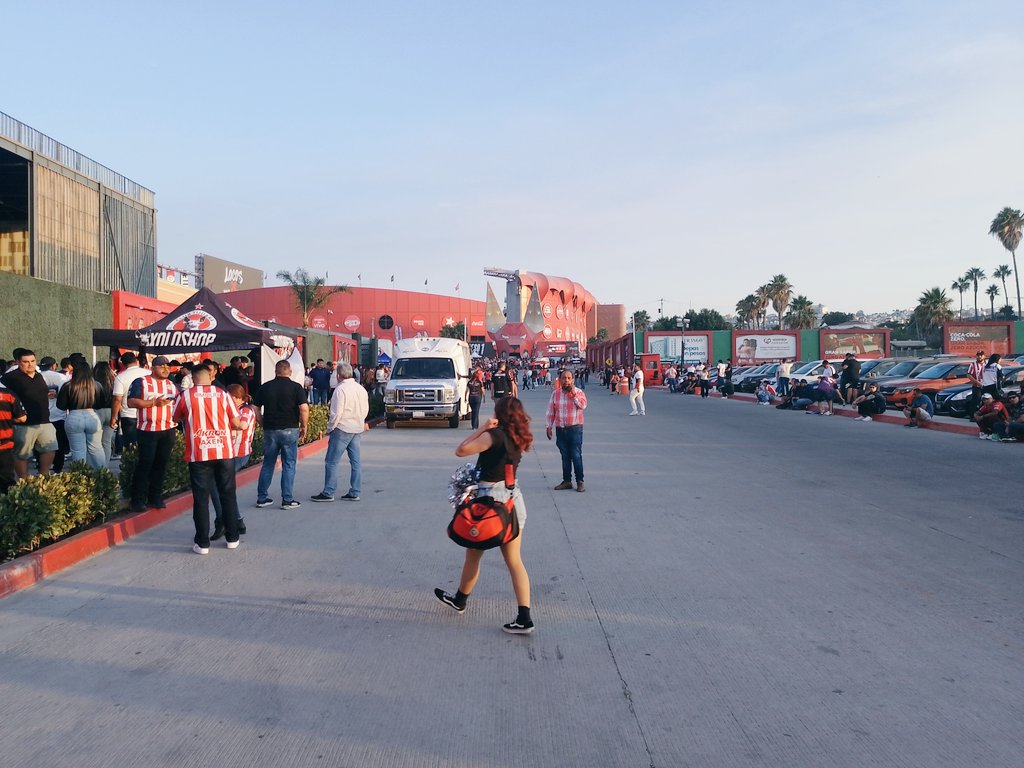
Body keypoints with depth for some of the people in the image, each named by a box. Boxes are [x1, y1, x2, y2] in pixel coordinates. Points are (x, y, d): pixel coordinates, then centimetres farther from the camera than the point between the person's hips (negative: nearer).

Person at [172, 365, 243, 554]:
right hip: (224, 452, 1)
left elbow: (176, 418, 17)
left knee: (201, 498, 6)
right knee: (228, 495, 11)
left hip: (198, 454, -1)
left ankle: (202, 543, 8)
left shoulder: (186, 396, 1)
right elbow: (236, 424, 3)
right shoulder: (223, 394, 3)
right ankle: (232, 538, 18)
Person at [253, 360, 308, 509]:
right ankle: (287, 500, 5)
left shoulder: (265, 387, 5)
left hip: (269, 430, 3)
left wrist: (263, 423, 14)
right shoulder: (296, 387, -6)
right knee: (289, 465, 4)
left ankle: (261, 498, 20)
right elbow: (304, 409, -15)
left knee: (267, 464, 14)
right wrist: (303, 426, -3)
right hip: (289, 430, -3)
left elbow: (255, 408, 6)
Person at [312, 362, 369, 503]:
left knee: (332, 461, -1)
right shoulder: (361, 389, 9)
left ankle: (328, 493, 1)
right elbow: (365, 410, 14)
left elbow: (336, 413, -16)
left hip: (342, 428, -8)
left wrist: (330, 428, -4)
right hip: (358, 429, 8)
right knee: (356, 461, 9)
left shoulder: (340, 389, -14)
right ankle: (355, 492, 12)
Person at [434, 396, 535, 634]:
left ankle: (460, 600, 36)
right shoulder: (518, 438, 7)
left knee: (473, 555, 15)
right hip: (513, 499, 6)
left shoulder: (495, 435, -16)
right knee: (515, 561, 6)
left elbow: (460, 450, -18)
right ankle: (524, 618, 1)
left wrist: (482, 428, -13)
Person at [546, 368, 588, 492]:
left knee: (576, 456, -5)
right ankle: (567, 481, 18)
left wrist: (573, 394, -21)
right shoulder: (555, 393, 7)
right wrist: (549, 426, 6)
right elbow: (550, 411, 9)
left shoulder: (579, 392, -1)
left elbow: (583, 405, -19)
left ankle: (580, 482, 4)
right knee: (565, 456, 10)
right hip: (560, 429, 3)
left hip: (575, 428, -3)